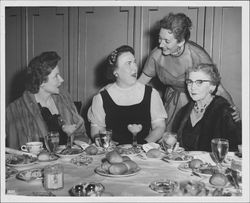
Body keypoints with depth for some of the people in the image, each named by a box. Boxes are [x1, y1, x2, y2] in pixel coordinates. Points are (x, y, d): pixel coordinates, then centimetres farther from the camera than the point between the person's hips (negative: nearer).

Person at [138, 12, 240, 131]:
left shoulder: (198, 56, -26)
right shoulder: (157, 55, -16)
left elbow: (217, 87, -22)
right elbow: (139, 83, -4)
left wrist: (232, 109, -34)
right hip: (171, 103, 3)